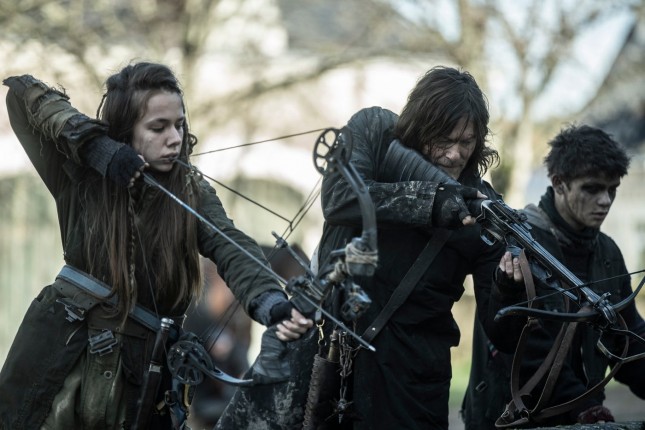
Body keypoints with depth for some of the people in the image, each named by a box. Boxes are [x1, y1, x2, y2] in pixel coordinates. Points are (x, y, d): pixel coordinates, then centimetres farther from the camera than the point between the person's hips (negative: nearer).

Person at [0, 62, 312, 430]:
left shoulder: (193, 195, 0)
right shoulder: (82, 176, -1)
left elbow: (232, 250, -18)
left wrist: (270, 301, -39)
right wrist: (95, 145, -19)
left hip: (140, 373, 1)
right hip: (61, 352, -1)